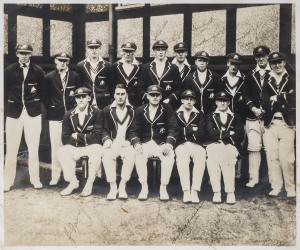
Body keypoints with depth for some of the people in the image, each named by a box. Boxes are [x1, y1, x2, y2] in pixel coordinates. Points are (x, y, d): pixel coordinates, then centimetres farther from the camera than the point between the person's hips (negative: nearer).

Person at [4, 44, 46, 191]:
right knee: (11, 149, 1)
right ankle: (8, 181, 11)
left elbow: (43, 91, 10)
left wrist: (37, 102, 2)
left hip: (33, 113, 0)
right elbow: (5, 90, 10)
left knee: (33, 149, 4)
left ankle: (35, 179, 14)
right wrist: (8, 104, 3)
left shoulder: (38, 71, 5)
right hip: (13, 113, 0)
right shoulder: (9, 71, 6)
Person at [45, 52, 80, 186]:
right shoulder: (49, 77, 7)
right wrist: (49, 108, 4)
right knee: (56, 146, -2)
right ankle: (55, 176, 6)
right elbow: (45, 95, 11)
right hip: (55, 116, 0)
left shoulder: (75, 76, 8)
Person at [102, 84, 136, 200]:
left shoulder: (133, 110, 9)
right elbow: (105, 130, 11)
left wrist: (129, 141, -9)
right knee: (107, 155, -31)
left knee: (131, 155, -33)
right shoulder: (107, 110, 14)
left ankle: (122, 186, -21)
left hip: (127, 143, -1)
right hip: (113, 142, 1)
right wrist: (107, 140, -9)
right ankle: (113, 187, -22)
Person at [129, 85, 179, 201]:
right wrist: (137, 144, -15)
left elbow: (173, 128, -1)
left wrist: (169, 144, -19)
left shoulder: (167, 109, 5)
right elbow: (134, 131, 6)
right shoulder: (140, 111, 10)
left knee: (169, 156, -32)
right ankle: (144, 188, -21)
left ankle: (163, 188, -21)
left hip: (162, 144, -1)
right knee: (139, 155, -31)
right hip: (145, 144, 1)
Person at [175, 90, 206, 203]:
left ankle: (195, 191, -32)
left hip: (196, 144, 1)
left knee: (201, 158, -32)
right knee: (182, 160, -34)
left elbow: (202, 134, 5)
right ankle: (186, 192, -35)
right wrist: (192, 129, 0)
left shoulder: (200, 115, 19)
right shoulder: (175, 114, 17)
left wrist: (185, 131, -2)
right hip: (181, 145, -1)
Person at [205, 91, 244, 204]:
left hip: (230, 145, 0)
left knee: (226, 159, -36)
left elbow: (240, 136, 8)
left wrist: (220, 134, -3)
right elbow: (211, 133, 3)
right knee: (213, 158, -36)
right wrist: (229, 133, -2)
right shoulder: (210, 116, 23)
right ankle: (216, 192, -32)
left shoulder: (236, 117, 23)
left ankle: (230, 192, -31)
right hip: (214, 145, 0)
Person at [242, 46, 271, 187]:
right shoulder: (250, 75, 15)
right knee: (254, 148, -3)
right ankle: (253, 178, 2)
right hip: (253, 117, 1)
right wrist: (254, 109, -5)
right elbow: (245, 95, 9)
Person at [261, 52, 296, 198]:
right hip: (270, 124, 3)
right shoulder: (266, 81, 13)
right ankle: (275, 187, 13)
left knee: (286, 158, -5)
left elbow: (293, 99, -6)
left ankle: (290, 188, 7)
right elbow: (264, 103, 2)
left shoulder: (293, 80, 7)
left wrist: (276, 98, -2)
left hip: (287, 124, -3)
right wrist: (284, 101, -8)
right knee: (272, 158, 3)